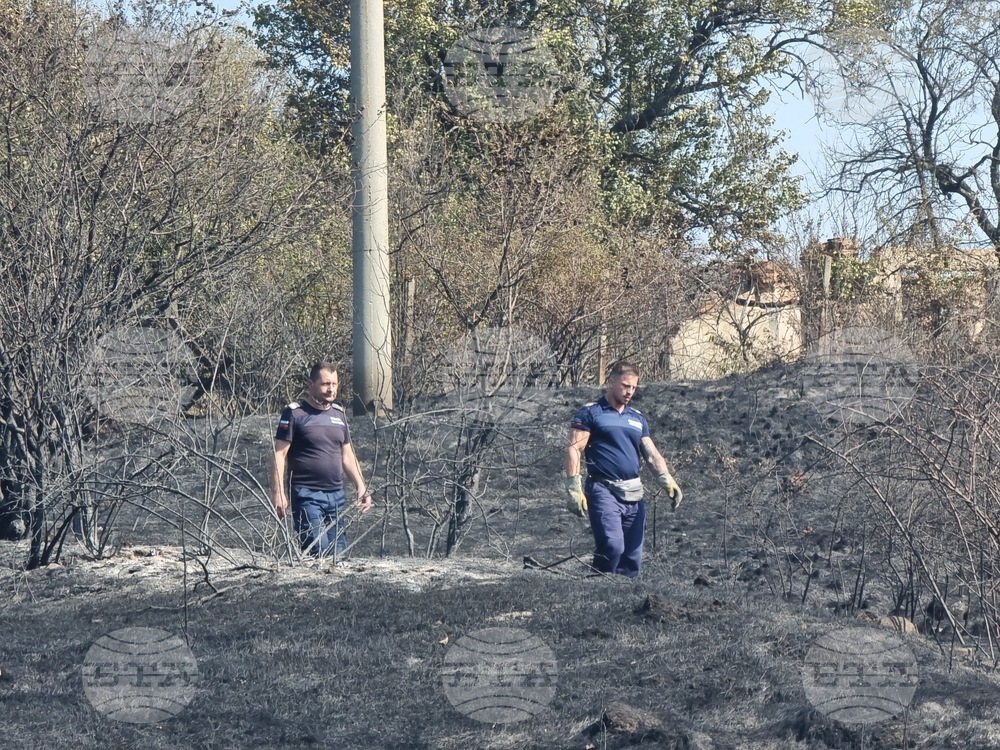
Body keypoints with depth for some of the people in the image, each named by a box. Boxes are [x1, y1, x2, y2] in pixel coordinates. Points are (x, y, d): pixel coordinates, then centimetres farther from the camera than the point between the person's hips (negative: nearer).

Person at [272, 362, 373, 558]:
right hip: (307, 495, -6)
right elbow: (279, 454, -7)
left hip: (336, 494, 6)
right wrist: (278, 493, -15)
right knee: (319, 552, -16)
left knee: (339, 553, 4)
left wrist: (361, 488, 12)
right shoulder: (295, 413, -4)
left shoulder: (339, 414, 15)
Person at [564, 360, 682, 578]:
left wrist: (667, 480, -3)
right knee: (612, 545, -23)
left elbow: (652, 454, 15)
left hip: (633, 494, 6)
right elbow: (574, 450, -5)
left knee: (633, 556, 5)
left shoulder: (638, 418, 19)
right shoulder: (591, 413, 1)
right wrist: (573, 489, -15)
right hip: (604, 490, -6)